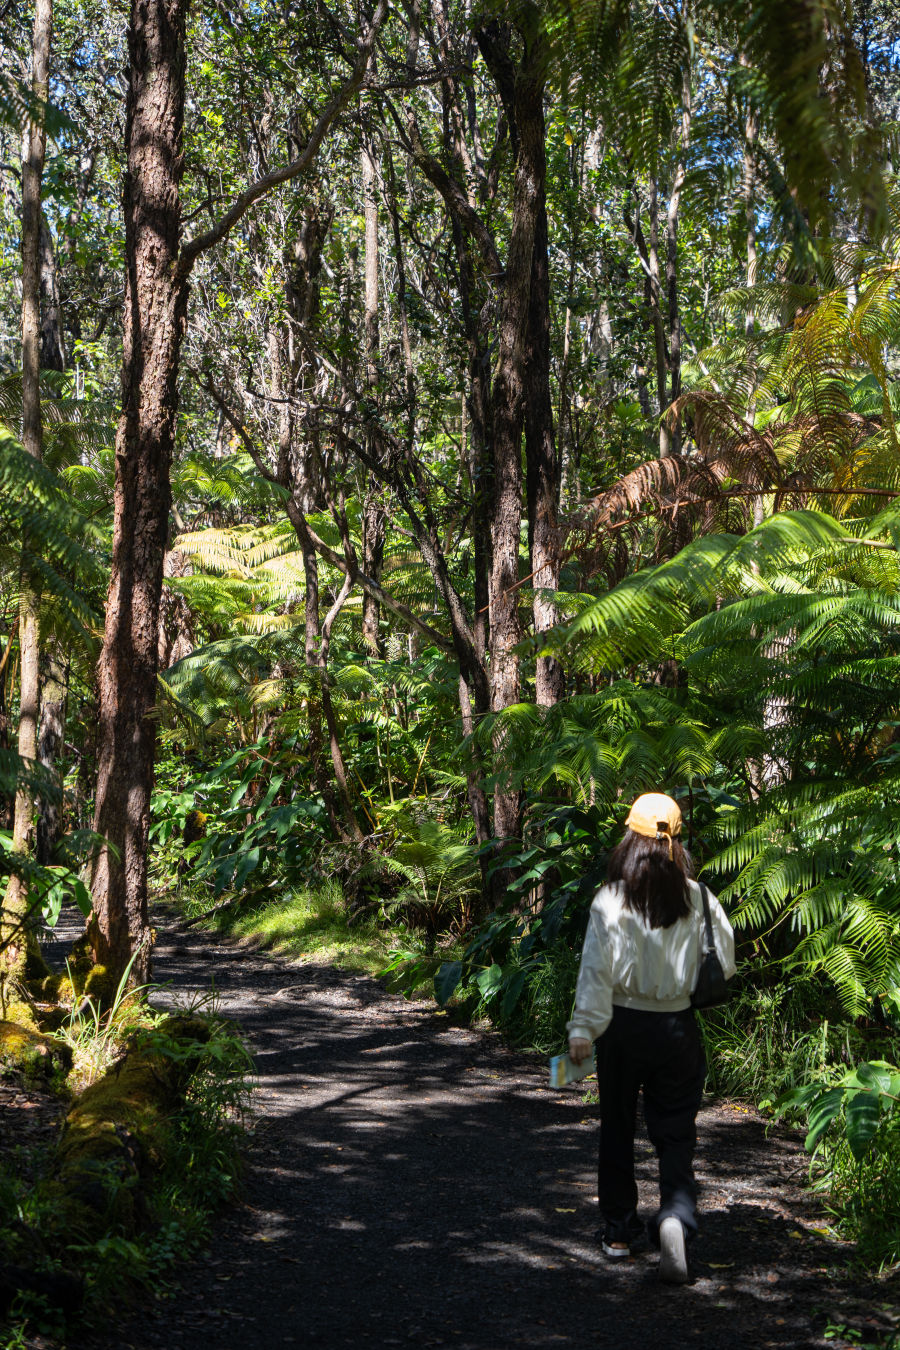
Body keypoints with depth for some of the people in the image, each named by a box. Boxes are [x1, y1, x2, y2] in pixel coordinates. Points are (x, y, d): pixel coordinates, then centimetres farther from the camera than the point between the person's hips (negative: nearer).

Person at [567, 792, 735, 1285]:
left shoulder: (610, 899, -11)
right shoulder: (697, 898, -6)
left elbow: (596, 968, -12)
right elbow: (725, 962, 1)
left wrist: (583, 1028, -8)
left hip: (622, 1026, -1)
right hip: (677, 1027, 1)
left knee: (617, 1128, 15)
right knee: (675, 1132, 8)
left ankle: (619, 1230, 24)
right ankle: (675, 1213, -16)